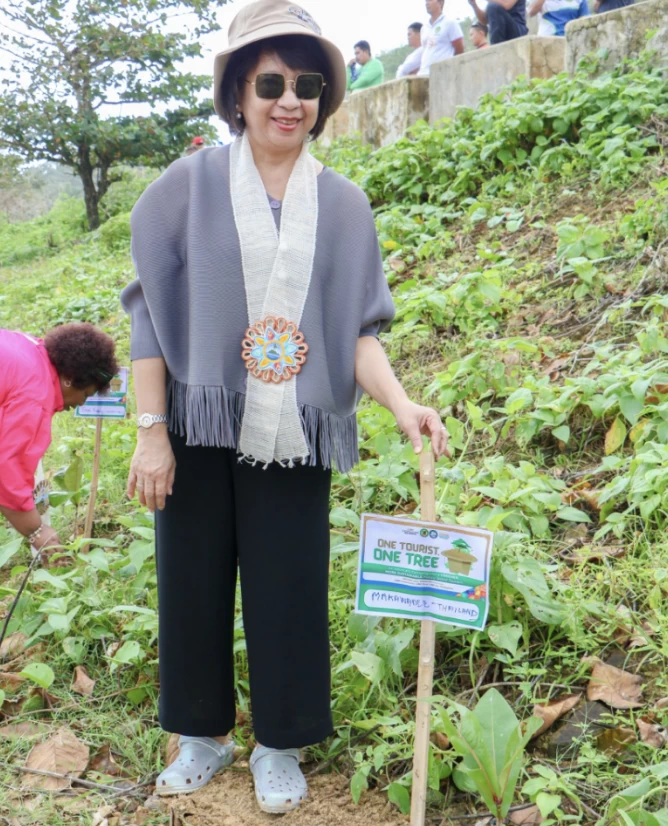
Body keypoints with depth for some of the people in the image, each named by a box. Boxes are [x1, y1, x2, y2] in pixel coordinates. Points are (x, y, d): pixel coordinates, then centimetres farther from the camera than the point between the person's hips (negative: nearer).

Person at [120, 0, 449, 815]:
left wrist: (401, 404, -14)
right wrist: (151, 430, -7)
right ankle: (204, 733, 31)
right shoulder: (190, 186, -2)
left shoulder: (343, 204, 3)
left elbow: (357, 327, 3)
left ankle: (280, 745, 27)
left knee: (289, 589, 7)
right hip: (200, 429, 0)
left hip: (294, 437, 1)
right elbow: (151, 312, -2)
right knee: (194, 582, 9)